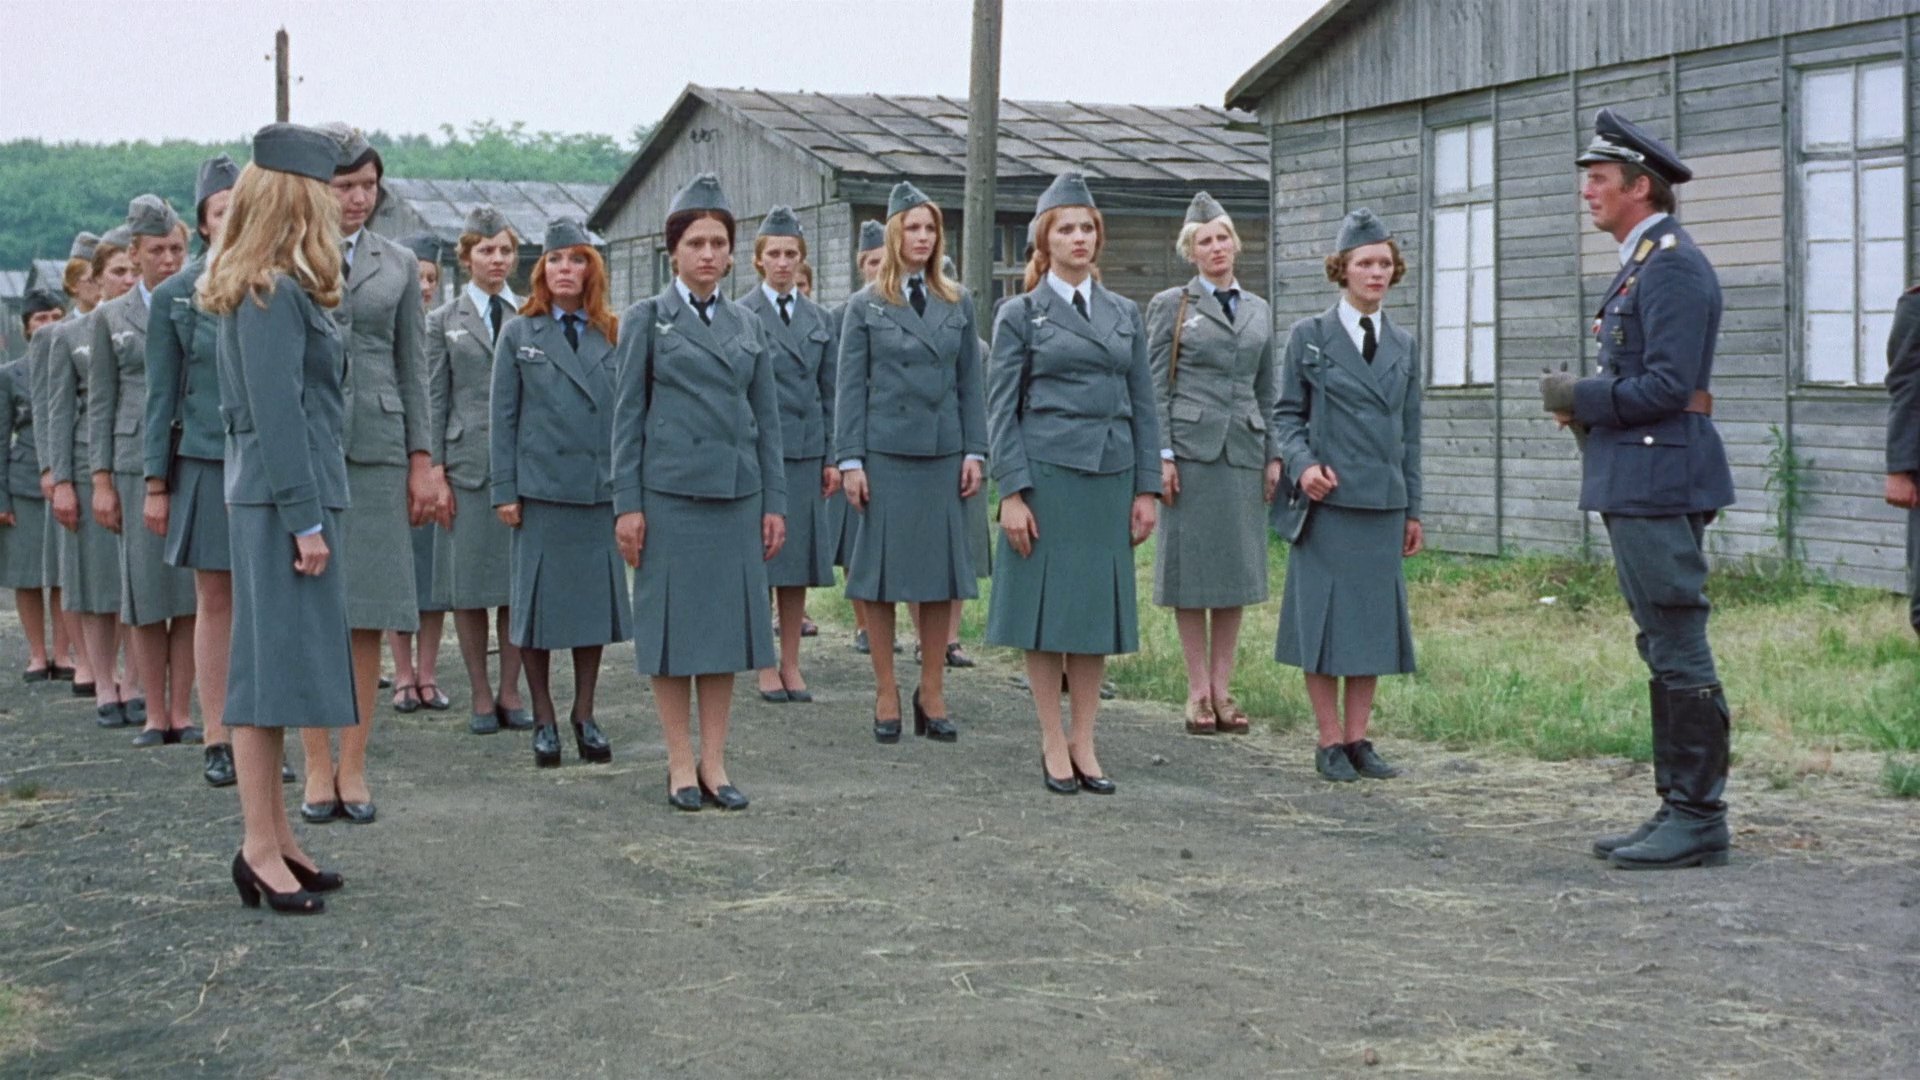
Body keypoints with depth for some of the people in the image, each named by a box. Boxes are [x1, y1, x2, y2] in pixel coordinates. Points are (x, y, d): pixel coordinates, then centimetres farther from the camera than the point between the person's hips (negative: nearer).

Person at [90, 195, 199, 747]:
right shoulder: (111, 316, 10)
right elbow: (100, 402, 8)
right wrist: (102, 479, 1)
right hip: (138, 460, 0)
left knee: (193, 589, -1)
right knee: (145, 588, 1)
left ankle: (182, 712, 6)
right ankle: (155, 714, 8)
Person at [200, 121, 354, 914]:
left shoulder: (259, 290, 14)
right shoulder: (275, 293, -15)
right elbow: (278, 412, -19)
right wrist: (306, 520, -18)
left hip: (274, 497, 10)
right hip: (282, 500, -10)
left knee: (277, 665, 13)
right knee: (274, 662, -6)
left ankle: (274, 835, 21)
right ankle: (259, 848, -1)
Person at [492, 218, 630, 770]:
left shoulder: (614, 335, 9)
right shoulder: (518, 335, 5)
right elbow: (503, 418, 3)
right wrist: (504, 491, -4)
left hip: (601, 489, 2)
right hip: (540, 488, -2)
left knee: (596, 599, 5)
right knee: (538, 601, 2)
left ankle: (584, 715, 17)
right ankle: (544, 720, 12)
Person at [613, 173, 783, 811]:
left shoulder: (746, 326, 12)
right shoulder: (647, 319, 3)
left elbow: (767, 419, 12)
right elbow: (628, 415, 0)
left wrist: (774, 502, 6)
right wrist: (627, 503, -6)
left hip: (736, 493, 3)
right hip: (669, 491, -3)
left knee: (726, 622, 5)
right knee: (672, 624, 0)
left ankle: (714, 762, 12)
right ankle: (680, 763, 9)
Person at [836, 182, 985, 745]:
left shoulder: (957, 303, 10)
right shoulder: (866, 306, 3)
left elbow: (970, 383, 10)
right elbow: (851, 389, 1)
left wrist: (975, 452, 2)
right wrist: (850, 460, -5)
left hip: (943, 453, 2)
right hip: (885, 452, -2)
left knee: (941, 572, 3)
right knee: (881, 571, 1)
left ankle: (932, 693, 12)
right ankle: (886, 695, 10)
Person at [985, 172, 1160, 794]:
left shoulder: (1125, 315, 12)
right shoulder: (1020, 315, 1)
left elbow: (1143, 406, 11)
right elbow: (1002, 409, -3)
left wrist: (1147, 488, 4)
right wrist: (1012, 493, -11)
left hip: (1110, 478, 4)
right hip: (1047, 475, -3)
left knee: (1097, 605, 6)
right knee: (1045, 606, 0)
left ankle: (1084, 743, 14)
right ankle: (1053, 744, 9)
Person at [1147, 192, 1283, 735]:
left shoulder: (1259, 310, 15)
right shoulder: (1170, 305, 3)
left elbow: (1267, 390, 16)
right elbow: (1155, 387, -1)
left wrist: (1274, 455, 8)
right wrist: (1162, 455, -10)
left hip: (1243, 451, 4)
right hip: (1191, 449, -4)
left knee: (1237, 569, 5)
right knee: (1191, 568, -1)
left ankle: (1223, 687, 11)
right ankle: (1198, 691, 5)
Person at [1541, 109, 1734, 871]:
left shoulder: (1673, 267, -14)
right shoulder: (1641, 266, 19)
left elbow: (1668, 384, -22)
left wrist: (1581, 398, -10)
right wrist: (1585, 403, 8)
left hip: (1660, 486, -11)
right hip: (1636, 485, 11)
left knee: (1680, 654, -6)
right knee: (1664, 655, 13)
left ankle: (1699, 821, -1)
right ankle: (1678, 810, 19)